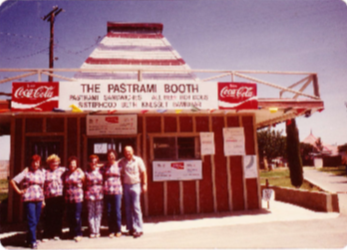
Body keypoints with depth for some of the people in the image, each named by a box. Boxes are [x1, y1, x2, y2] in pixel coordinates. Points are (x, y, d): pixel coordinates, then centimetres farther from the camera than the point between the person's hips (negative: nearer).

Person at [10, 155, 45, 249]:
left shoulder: (42, 172, 10)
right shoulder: (26, 172, -2)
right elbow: (13, 181, -3)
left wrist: (43, 200, 13)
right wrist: (19, 191, -5)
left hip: (39, 199, 5)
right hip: (29, 199, -5)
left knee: (36, 221, 10)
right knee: (32, 221, -6)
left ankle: (29, 238, 27)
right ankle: (33, 241, 2)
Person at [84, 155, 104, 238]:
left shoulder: (100, 171, 8)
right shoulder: (87, 173, 6)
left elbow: (102, 182, 12)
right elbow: (85, 184, 8)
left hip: (99, 194, 1)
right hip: (90, 195, -1)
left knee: (98, 213, 3)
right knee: (91, 214, 1)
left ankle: (97, 231, 11)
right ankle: (92, 231, 10)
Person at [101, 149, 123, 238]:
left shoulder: (118, 165, 5)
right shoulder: (104, 166, 8)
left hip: (117, 191, -1)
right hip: (107, 191, 2)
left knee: (117, 211, 0)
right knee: (109, 212, 4)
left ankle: (118, 230, 13)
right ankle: (111, 230, 15)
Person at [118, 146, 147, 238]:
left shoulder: (138, 160, -1)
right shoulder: (122, 161, 4)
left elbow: (143, 172, 1)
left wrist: (144, 184, -1)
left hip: (135, 185, -3)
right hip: (126, 185, 3)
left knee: (136, 206, -8)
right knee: (128, 208, 8)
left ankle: (138, 229, -4)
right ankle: (130, 228, 18)